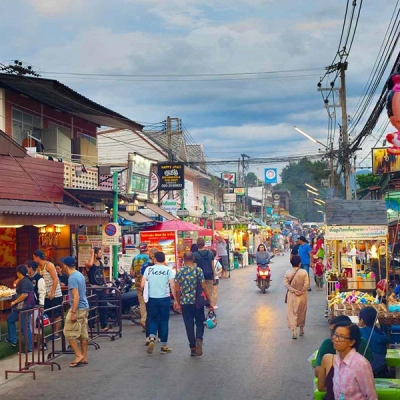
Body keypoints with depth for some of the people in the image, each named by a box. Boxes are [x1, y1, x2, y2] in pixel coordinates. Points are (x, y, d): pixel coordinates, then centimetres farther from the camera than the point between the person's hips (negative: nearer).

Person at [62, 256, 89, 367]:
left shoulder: (72, 278, -18)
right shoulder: (80, 275, 10)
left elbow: (76, 296, -23)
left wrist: (73, 313, -23)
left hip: (77, 308, -9)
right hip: (85, 308, 9)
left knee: (69, 333, -2)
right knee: (83, 333, 10)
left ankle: (78, 355, -2)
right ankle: (84, 357, 14)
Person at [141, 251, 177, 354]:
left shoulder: (149, 269, 0)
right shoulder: (168, 270, -3)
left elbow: (142, 285, -2)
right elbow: (172, 286, -8)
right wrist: (175, 300, -1)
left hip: (152, 299, 1)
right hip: (164, 298, -1)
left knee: (153, 320, 14)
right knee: (164, 322, 8)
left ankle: (152, 339, -10)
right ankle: (164, 346, 12)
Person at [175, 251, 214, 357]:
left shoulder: (179, 272, -2)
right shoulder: (198, 270, -6)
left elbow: (177, 290, 0)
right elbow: (204, 287, -7)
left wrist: (178, 303, 12)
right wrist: (210, 301, -2)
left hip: (185, 302, 1)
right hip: (198, 302, -1)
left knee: (189, 325, 8)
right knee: (200, 323, 13)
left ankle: (193, 348, 11)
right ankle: (199, 339, -13)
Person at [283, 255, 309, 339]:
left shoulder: (287, 272, -7)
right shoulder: (304, 272, -12)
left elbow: (286, 284, -12)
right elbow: (306, 284, -15)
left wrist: (294, 290, -12)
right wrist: (301, 291, -7)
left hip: (292, 296, 0)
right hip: (302, 296, 0)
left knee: (292, 313, 4)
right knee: (302, 313, 19)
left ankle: (294, 332, -5)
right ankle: (301, 330, 32)